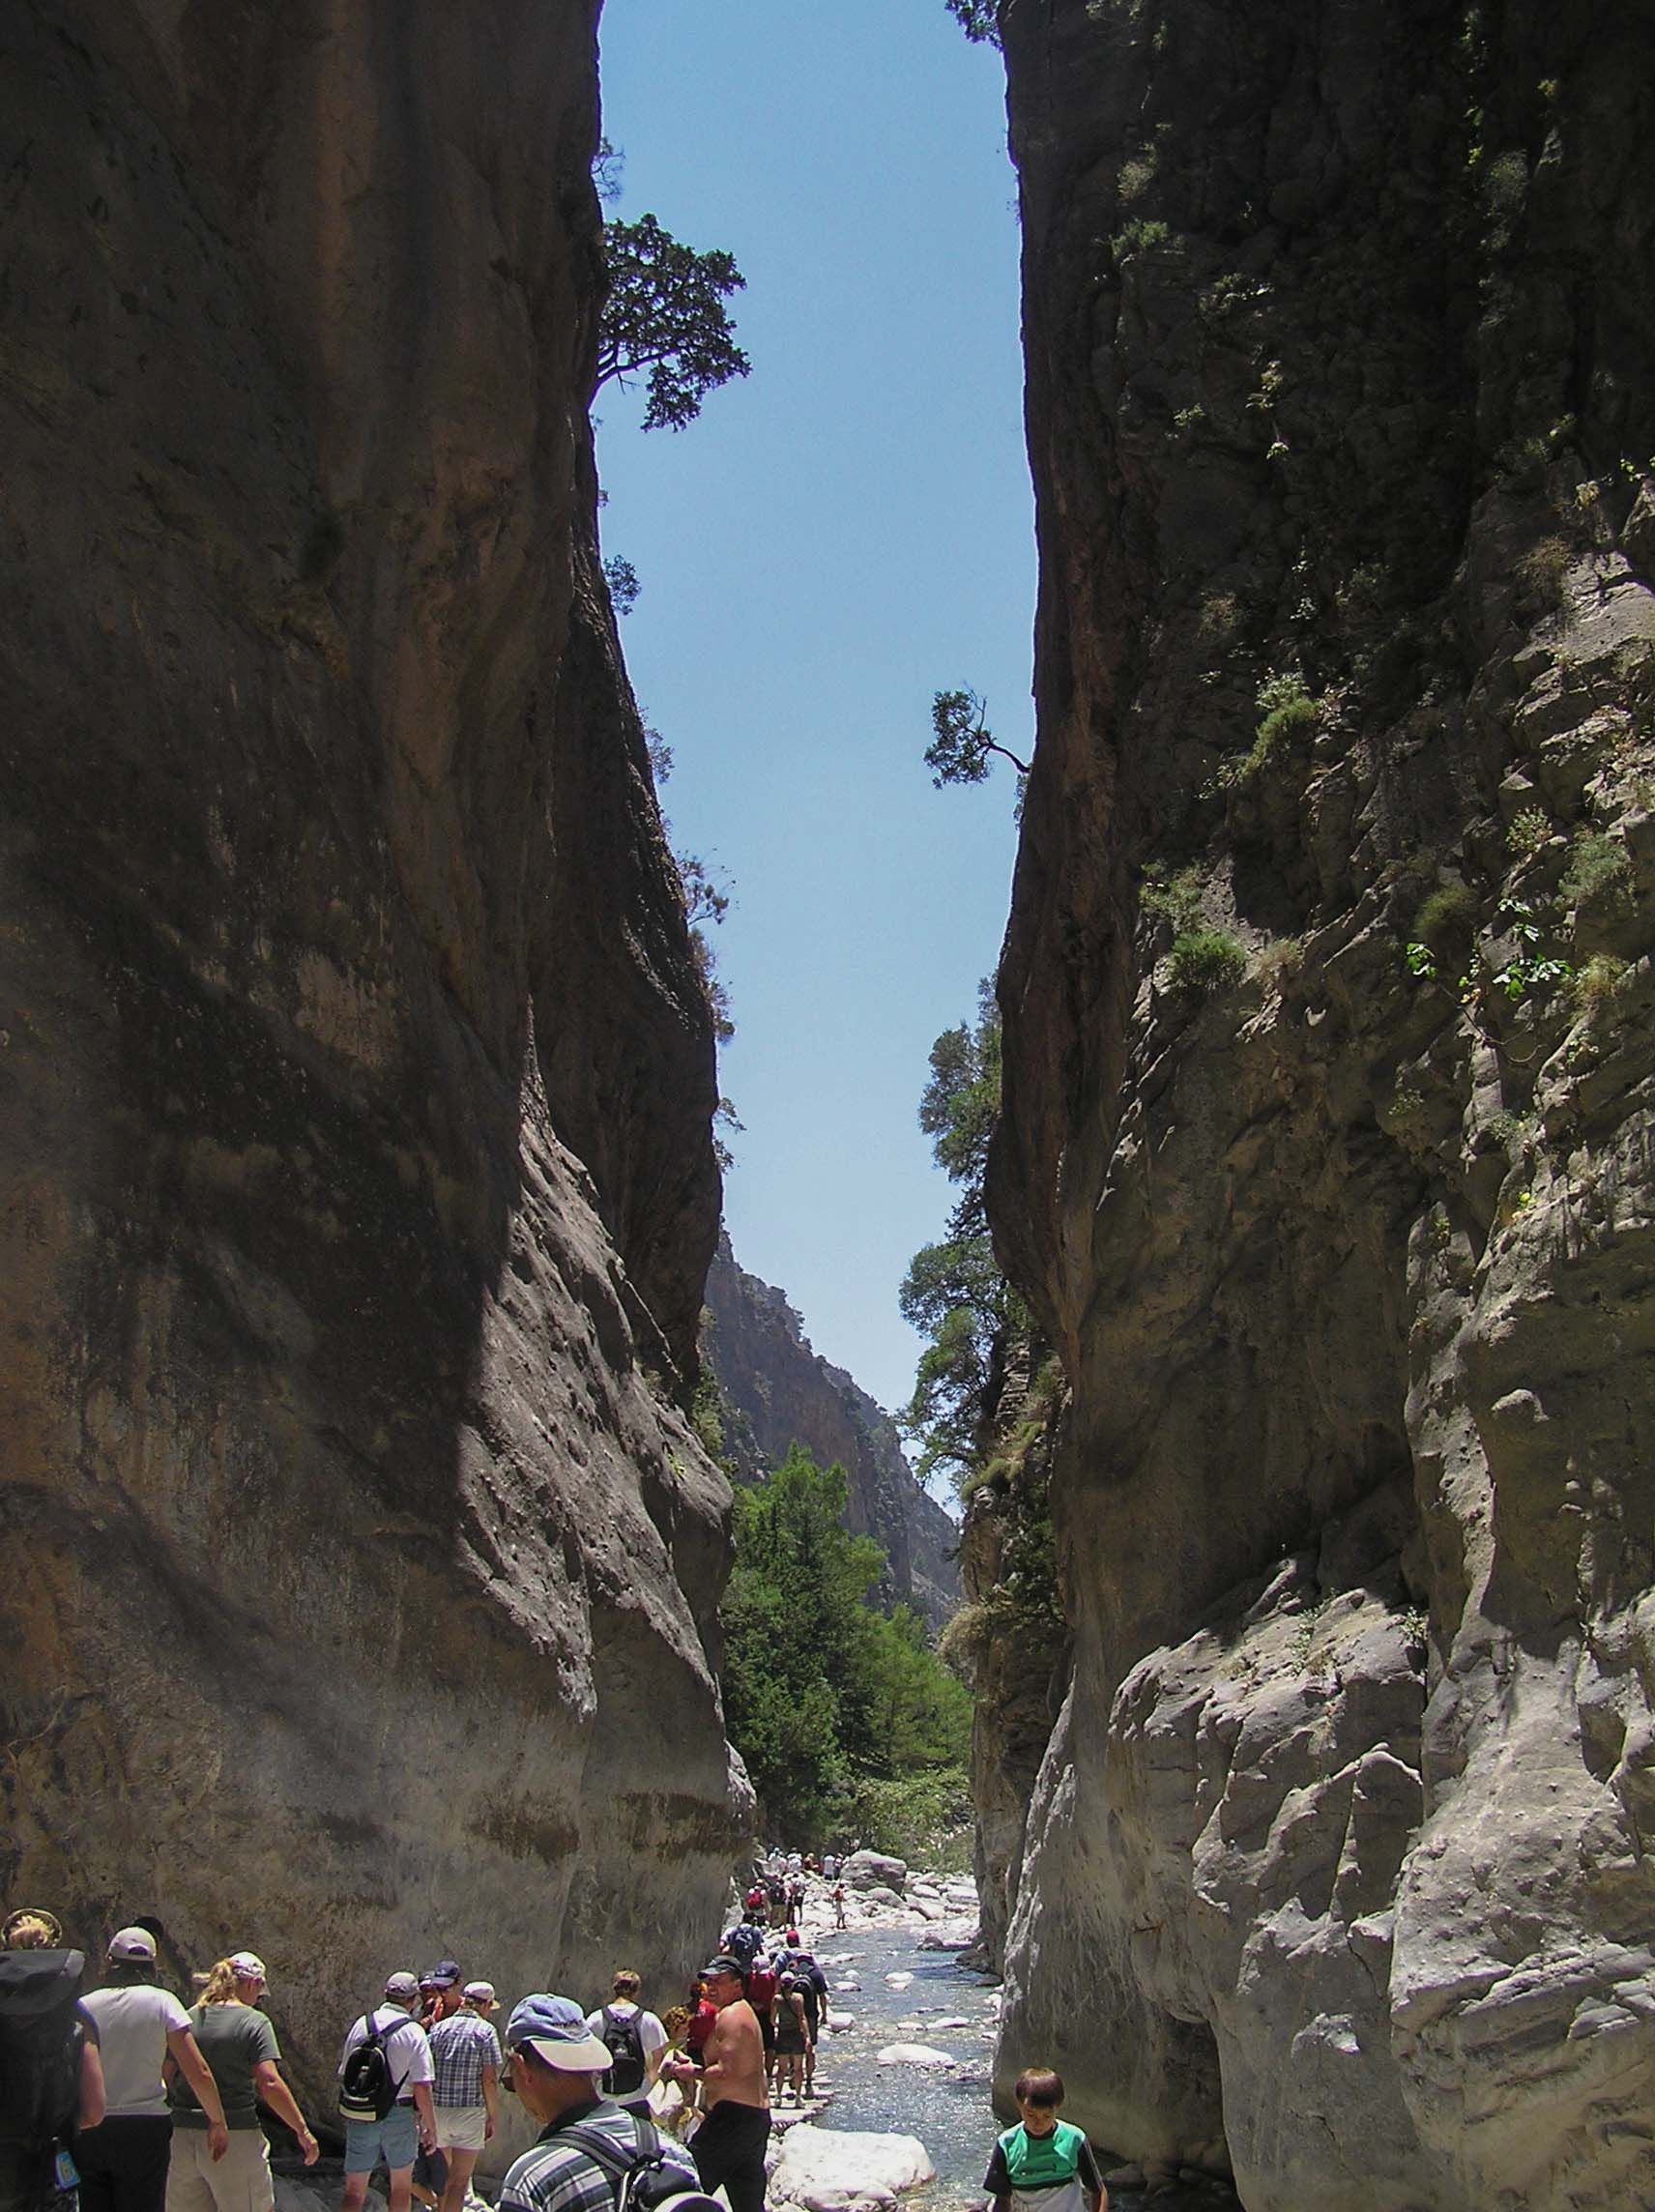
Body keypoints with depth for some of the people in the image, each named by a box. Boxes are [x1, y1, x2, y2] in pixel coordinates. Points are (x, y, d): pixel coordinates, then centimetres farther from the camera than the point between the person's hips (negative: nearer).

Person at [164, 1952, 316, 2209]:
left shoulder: (187, 2019, 8)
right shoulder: (254, 2022, -7)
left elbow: (168, 2079, 9)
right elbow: (269, 2084, -15)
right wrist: (302, 2130, -10)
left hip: (182, 2136, 5)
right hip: (235, 2138, -5)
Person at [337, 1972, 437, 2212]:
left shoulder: (362, 2024, 2)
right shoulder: (413, 2032, -9)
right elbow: (422, 2087, -13)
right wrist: (430, 2127, -4)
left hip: (359, 2115, 3)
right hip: (399, 2116, -3)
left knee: (353, 2192, 8)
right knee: (401, 2188, 16)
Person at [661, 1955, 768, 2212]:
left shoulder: (730, 2016, -12)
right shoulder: (744, 2012, 19)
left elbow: (728, 2072, -22)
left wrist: (692, 2073, -9)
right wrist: (693, 2067, 14)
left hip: (732, 2115, -11)